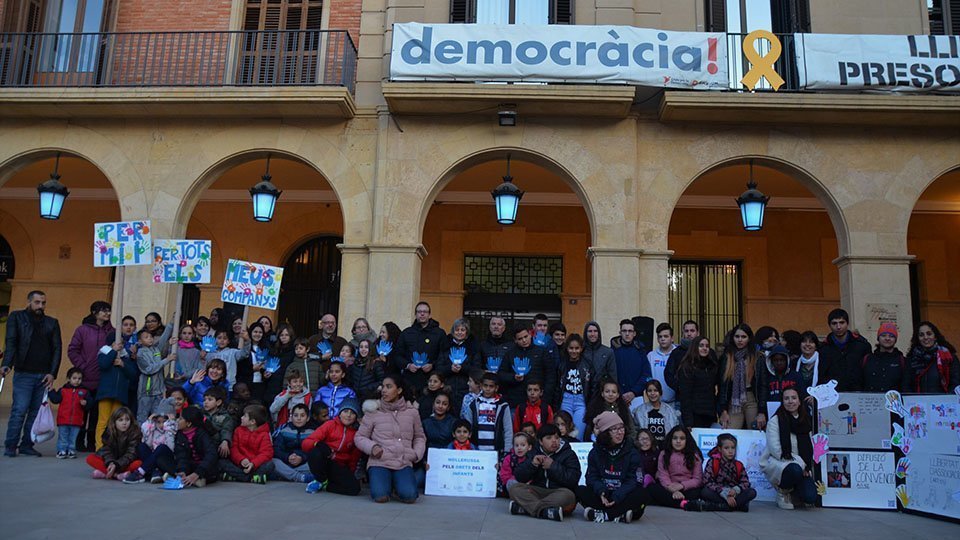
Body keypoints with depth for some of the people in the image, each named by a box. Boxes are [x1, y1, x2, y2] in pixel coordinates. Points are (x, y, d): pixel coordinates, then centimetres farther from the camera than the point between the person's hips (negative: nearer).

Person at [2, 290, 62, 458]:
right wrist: (7, 364, -19)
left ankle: (26, 445, 10)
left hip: (44, 375, 3)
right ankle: (10, 446, 4)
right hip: (23, 373, -3)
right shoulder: (16, 317, 7)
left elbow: (57, 348, 8)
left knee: (36, 412, 3)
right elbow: (11, 342, -4)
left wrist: (52, 373, -2)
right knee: (19, 410, -6)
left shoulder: (52, 323, 13)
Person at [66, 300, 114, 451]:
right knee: (82, 412, 7)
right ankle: (79, 441, 18)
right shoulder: (83, 330, 1)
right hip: (85, 379, -2)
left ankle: (92, 442, 15)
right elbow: (72, 350, 0)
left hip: (102, 381, 2)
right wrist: (82, 367, -6)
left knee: (97, 413, 5)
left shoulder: (112, 332, 6)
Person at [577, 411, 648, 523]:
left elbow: (632, 480, -8)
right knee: (581, 491, -23)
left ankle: (602, 514, -33)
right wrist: (601, 492, -24)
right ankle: (620, 515, -33)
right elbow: (592, 477, -2)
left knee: (641, 493, -29)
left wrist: (617, 497, -23)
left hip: (622, 497, -1)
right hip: (602, 497, 1)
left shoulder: (631, 452, 0)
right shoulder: (595, 452, 5)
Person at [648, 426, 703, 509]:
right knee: (652, 487, -30)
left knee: (696, 492, -34)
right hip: (670, 489, 1)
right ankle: (684, 503, -44)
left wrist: (682, 485, -21)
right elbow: (663, 476, -4)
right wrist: (673, 490, -25)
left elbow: (698, 479, -1)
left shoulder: (694, 455, 6)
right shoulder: (664, 454, 7)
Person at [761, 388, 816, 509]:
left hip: (802, 466, 4)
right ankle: (782, 492, -6)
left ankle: (794, 488, 17)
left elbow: (810, 447, 10)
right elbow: (776, 449, -14)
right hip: (776, 462, -4)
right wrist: (800, 462, -18)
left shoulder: (806, 420, 10)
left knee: (810, 497, -20)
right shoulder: (775, 421, -6)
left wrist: (807, 466, -7)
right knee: (795, 469, -39)